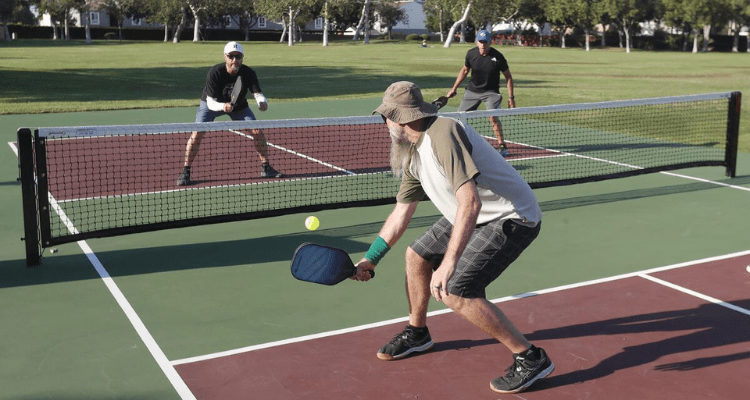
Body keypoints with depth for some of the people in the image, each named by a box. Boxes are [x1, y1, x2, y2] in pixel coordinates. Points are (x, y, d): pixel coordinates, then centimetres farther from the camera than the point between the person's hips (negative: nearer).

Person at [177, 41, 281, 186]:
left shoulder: (248, 73, -26)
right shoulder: (215, 72, -32)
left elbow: (258, 93, -32)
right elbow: (211, 103, -33)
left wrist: (262, 102, -55)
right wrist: (223, 106, -55)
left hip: (239, 105, 3)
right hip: (213, 104, -2)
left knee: (257, 131, -10)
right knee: (197, 133, -20)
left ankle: (265, 168, 9)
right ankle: (185, 172, -8)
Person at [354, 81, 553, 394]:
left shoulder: (443, 134, -27)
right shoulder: (412, 155, 5)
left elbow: (470, 202, -37)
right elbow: (401, 213, 15)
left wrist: (449, 263, -41)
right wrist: (370, 259, 17)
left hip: (511, 218, -10)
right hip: (474, 216, 10)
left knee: (455, 292, -20)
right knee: (417, 255, 16)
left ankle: (531, 359, -6)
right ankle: (417, 333, 39)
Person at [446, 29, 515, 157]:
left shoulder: (498, 57, -16)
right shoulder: (471, 54, -7)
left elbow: (508, 76, -6)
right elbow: (464, 70, 11)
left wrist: (511, 97, -9)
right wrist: (454, 88, 13)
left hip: (491, 92, -4)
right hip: (472, 90, 4)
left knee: (492, 117, -23)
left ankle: (503, 147, -12)